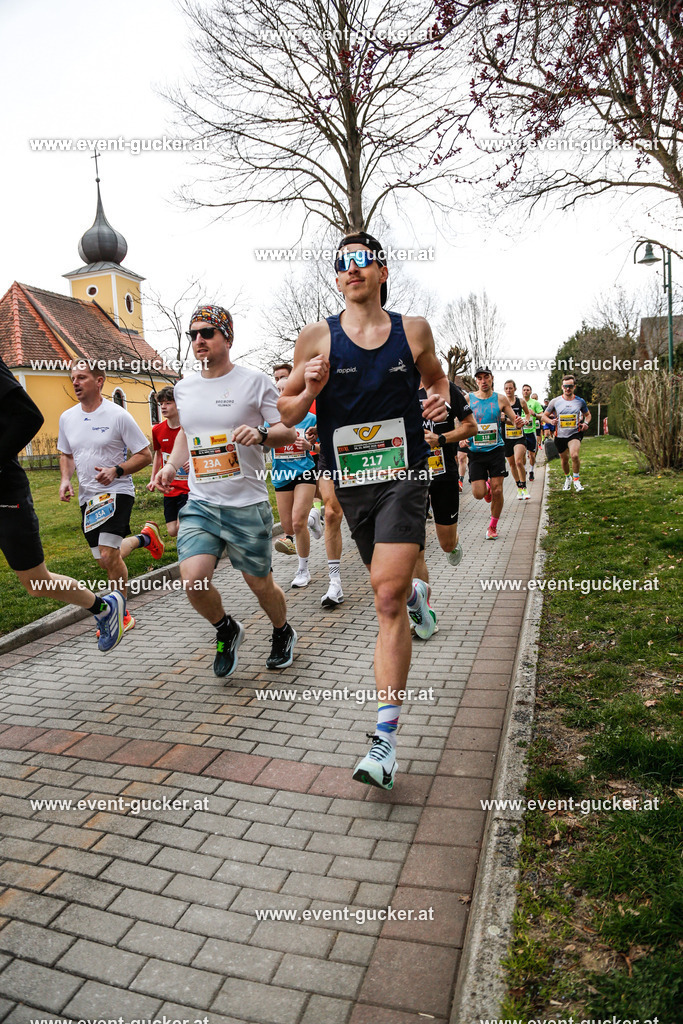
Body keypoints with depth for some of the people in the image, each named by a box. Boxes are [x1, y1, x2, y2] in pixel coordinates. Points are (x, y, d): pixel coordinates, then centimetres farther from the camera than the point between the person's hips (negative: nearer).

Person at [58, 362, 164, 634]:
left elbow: (145, 455, -7)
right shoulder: (67, 417, 7)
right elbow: (66, 454, 21)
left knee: (109, 555, -19)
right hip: (87, 497, 7)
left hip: (116, 492, -7)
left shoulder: (118, 416, -11)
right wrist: (66, 479, 2)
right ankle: (145, 536, 41)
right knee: (104, 559, 13)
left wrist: (117, 471, -22)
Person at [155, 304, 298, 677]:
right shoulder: (184, 387, 10)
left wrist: (260, 434, -25)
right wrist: (171, 465, 10)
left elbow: (289, 432, -4)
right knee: (193, 581, -14)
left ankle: (282, 634, 41)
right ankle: (226, 631, 18)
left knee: (260, 584, 8)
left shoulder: (255, 381, -5)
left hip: (247, 505, -3)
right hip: (200, 504, 4)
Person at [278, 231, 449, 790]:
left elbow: (436, 376, 22)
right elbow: (286, 413, 6)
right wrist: (309, 389, -16)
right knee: (390, 587, 17)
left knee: (387, 598, -16)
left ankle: (386, 739, -9)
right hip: (351, 480, 2)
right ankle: (418, 592, 57)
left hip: (404, 475, -2)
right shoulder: (316, 337, 1)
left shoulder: (414, 330, 4)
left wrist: (442, 398, 0)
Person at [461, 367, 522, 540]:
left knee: (497, 491, -4)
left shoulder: (501, 399, 1)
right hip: (475, 452, 0)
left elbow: (513, 419, 6)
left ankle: (493, 526, 16)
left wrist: (518, 422, -18)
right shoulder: (468, 399, -2)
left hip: (496, 449, 0)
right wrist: (461, 438, -17)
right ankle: (486, 485, 33)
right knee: (478, 494, -6)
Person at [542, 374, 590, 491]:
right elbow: (544, 416, 5)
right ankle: (567, 478, 43)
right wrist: (551, 421, -16)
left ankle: (576, 479, -5)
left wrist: (585, 423, -5)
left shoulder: (580, 401, 1)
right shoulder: (555, 401, -2)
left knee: (574, 455, -26)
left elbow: (587, 415, 17)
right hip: (560, 435, 2)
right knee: (564, 459, 14)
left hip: (575, 433, -2)